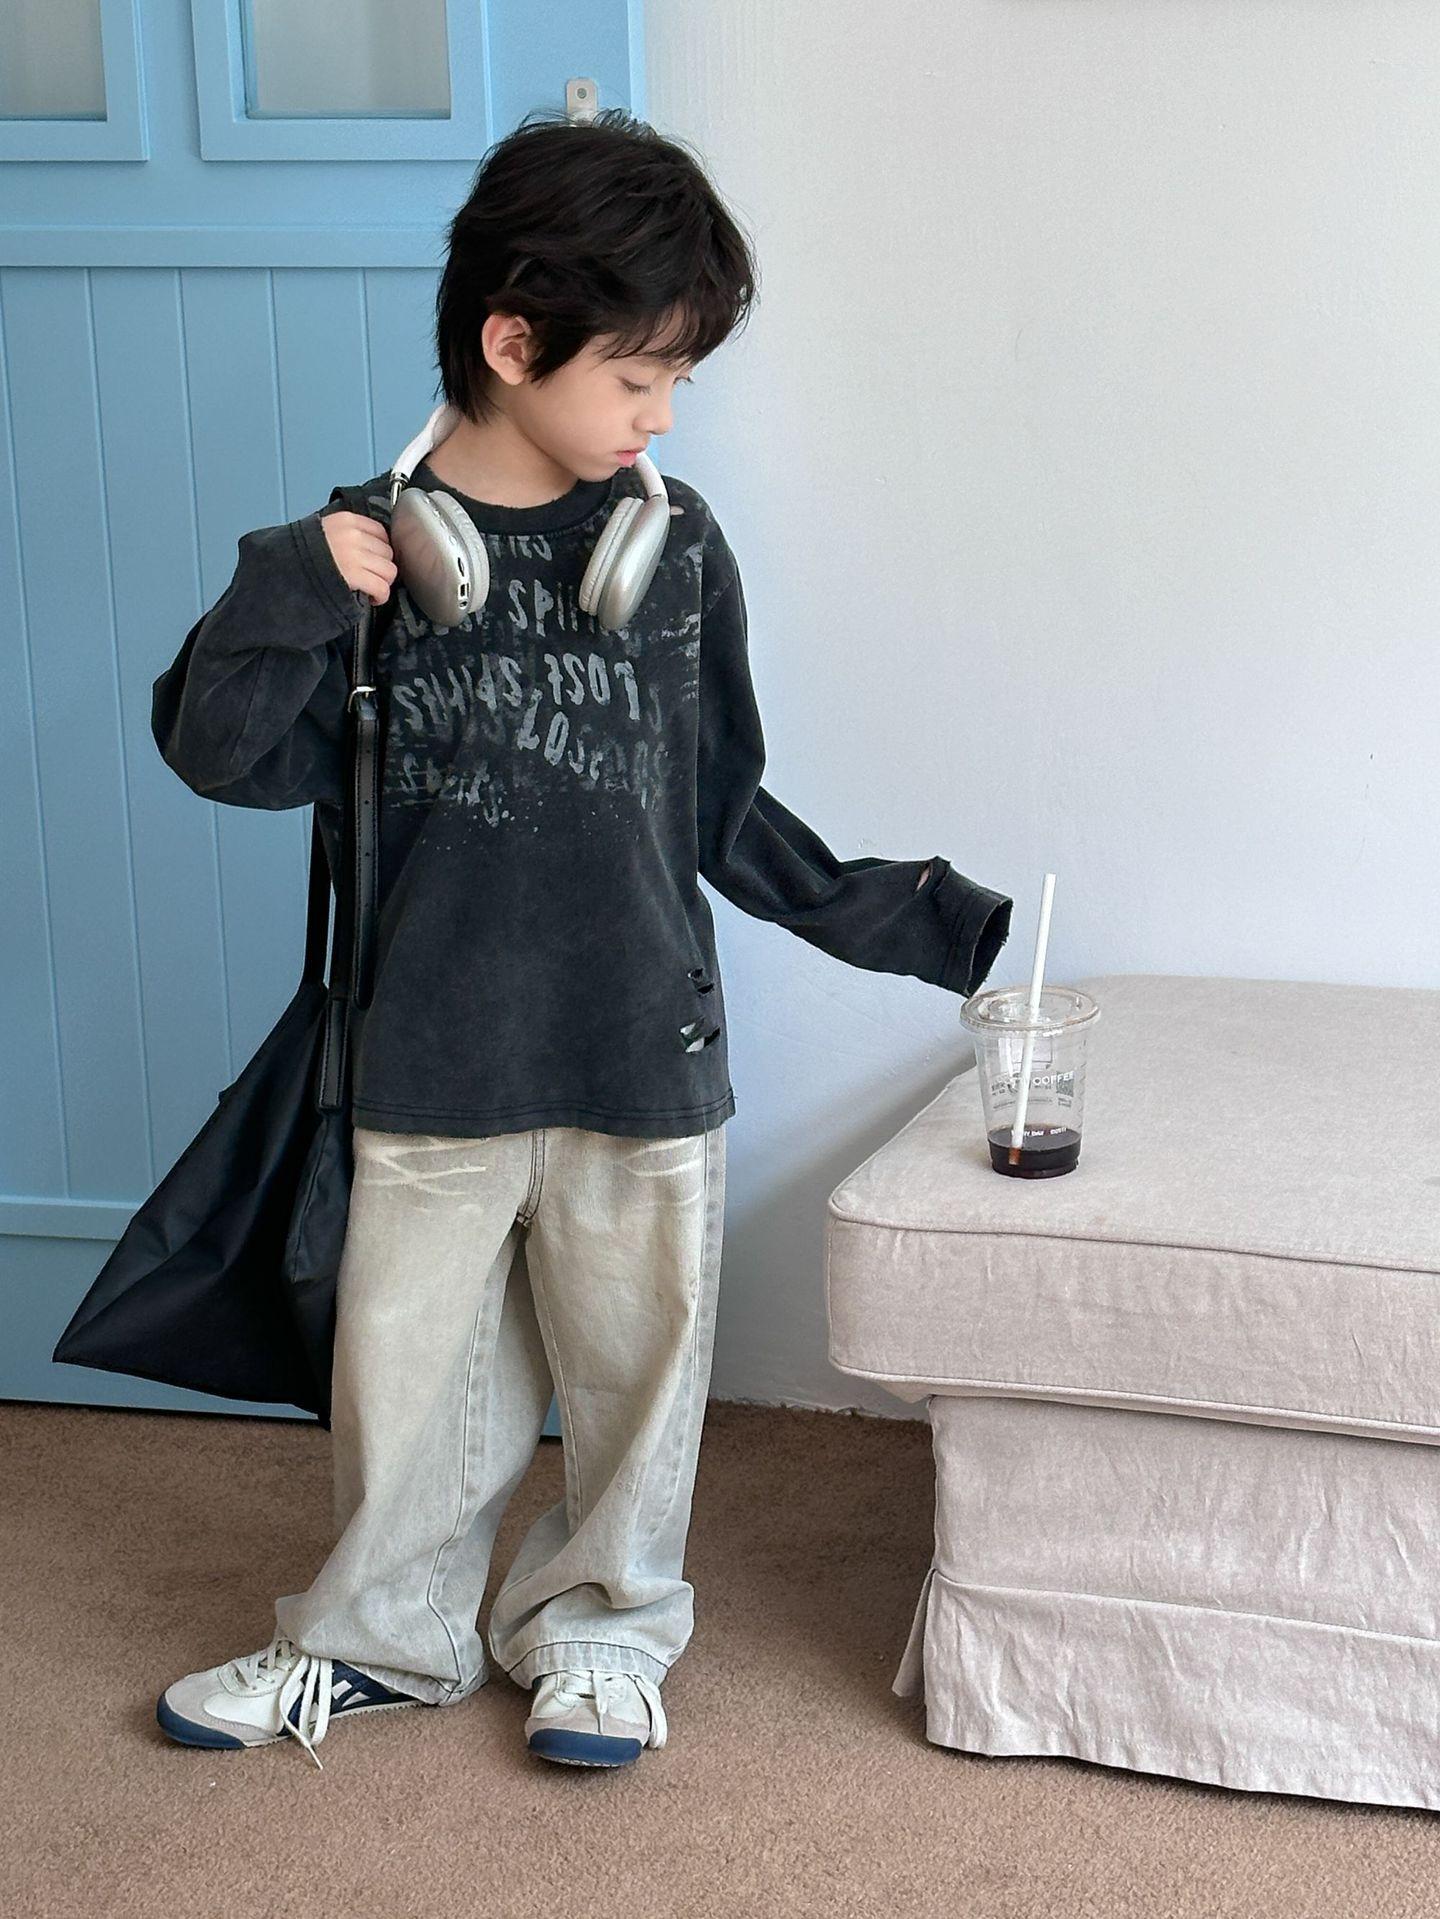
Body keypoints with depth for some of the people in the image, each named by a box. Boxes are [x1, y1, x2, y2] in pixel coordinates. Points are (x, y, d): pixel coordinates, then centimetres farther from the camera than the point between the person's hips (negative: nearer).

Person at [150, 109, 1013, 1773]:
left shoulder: (675, 546, 0)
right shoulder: (372, 548, -4)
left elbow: (723, 813, 7)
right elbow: (226, 753, -5)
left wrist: (898, 918, 8)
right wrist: (283, 593, -20)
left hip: (642, 1055, 1)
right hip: (431, 1063, -1)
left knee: (635, 1354, 13)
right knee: (407, 1357, 11)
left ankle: (598, 1620, 35)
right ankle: (387, 1630, 33)